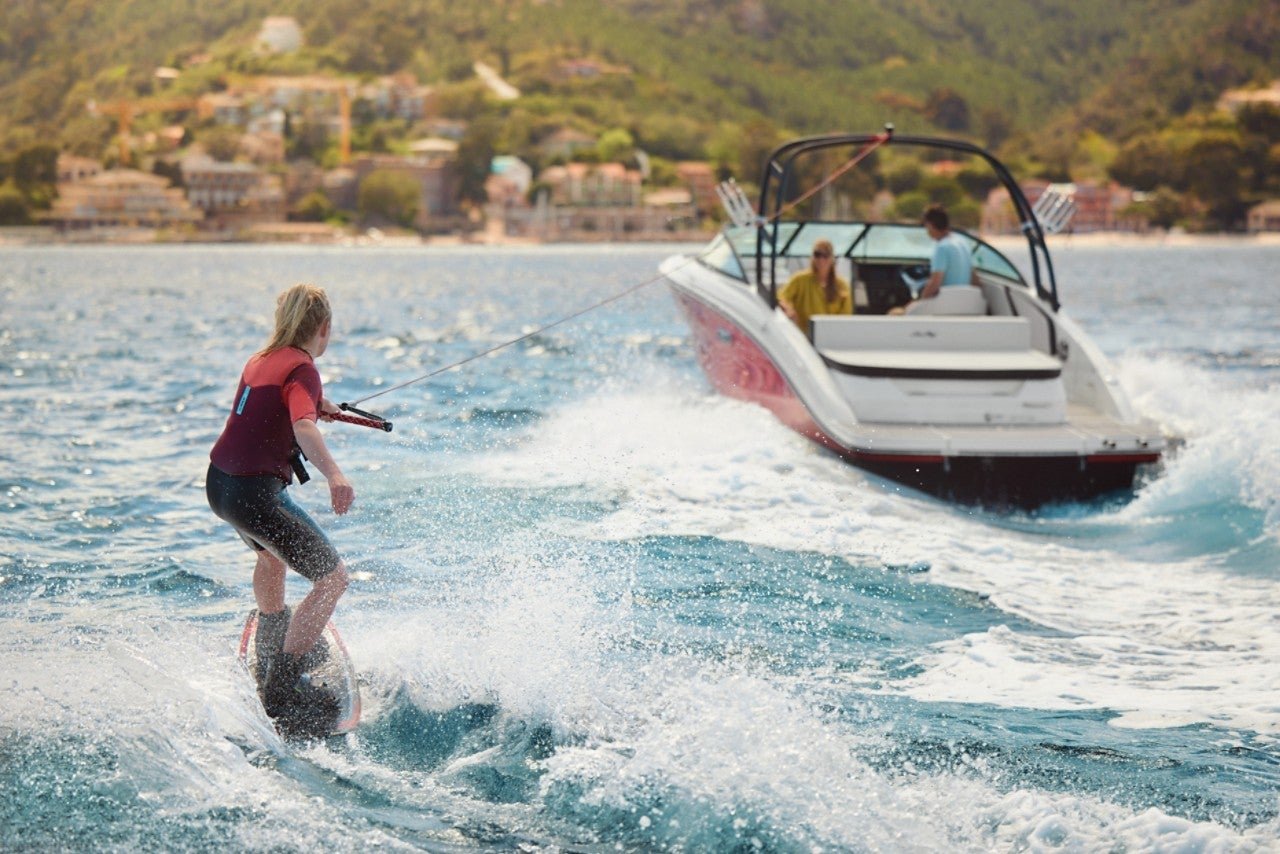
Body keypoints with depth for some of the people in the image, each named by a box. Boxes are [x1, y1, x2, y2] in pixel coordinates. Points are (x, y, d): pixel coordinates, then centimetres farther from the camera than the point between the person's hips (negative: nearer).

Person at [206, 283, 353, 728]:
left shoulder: (261, 359, 13)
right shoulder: (302, 369, -13)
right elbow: (303, 426, -33)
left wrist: (316, 404, 53)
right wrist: (334, 475, -48)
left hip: (219, 483, 9)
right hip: (255, 494, -9)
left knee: (274, 550, 37)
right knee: (332, 578, -4)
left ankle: (271, 654, 54)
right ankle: (280, 691, -10)